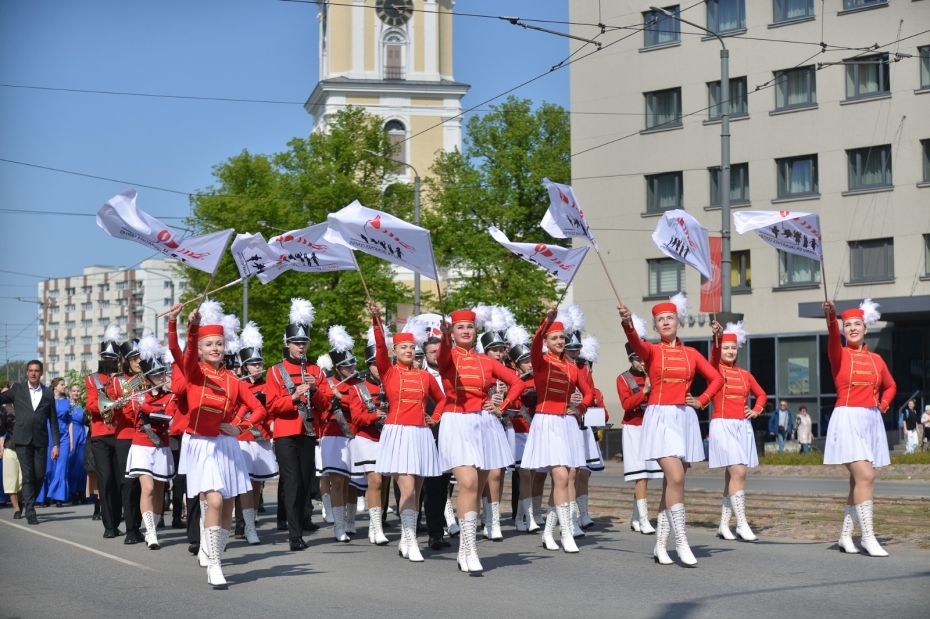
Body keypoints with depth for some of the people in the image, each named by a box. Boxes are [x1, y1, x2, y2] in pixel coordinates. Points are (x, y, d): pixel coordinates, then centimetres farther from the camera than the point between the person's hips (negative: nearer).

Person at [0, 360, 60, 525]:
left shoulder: (48, 393, 10)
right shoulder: (17, 389, 9)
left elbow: (53, 421, 9)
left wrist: (56, 444, 4)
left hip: (40, 440, 1)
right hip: (23, 439, -1)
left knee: (39, 476, 2)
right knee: (28, 476, -4)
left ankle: (28, 503, 23)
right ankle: (30, 511, -2)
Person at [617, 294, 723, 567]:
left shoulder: (691, 354, 11)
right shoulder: (652, 350, 0)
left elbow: (716, 378, 16)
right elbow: (635, 343, -23)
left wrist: (702, 401, 1)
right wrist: (627, 321, -43)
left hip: (685, 419, 4)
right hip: (660, 419, -4)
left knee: (672, 482, 6)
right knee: (675, 478, -18)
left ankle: (660, 545, 13)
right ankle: (681, 542, -11)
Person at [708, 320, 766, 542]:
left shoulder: (745, 374, 12)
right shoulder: (715, 369, -2)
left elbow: (761, 394, 25)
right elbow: (714, 357, -24)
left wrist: (756, 410, 4)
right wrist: (716, 337, -44)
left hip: (743, 427, 5)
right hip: (723, 426, -5)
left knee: (732, 476, 6)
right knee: (738, 473, -15)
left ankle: (724, 525, 12)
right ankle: (742, 524, -11)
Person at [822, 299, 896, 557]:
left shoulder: (876, 360, 12)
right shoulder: (840, 355, -1)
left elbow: (890, 386, 26)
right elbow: (833, 338, -24)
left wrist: (883, 404, 6)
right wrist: (831, 316, -43)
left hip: (872, 421, 5)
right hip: (848, 420, -5)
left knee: (858, 480, 7)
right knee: (865, 476, -16)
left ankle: (846, 536, 16)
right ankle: (868, 537, -14)